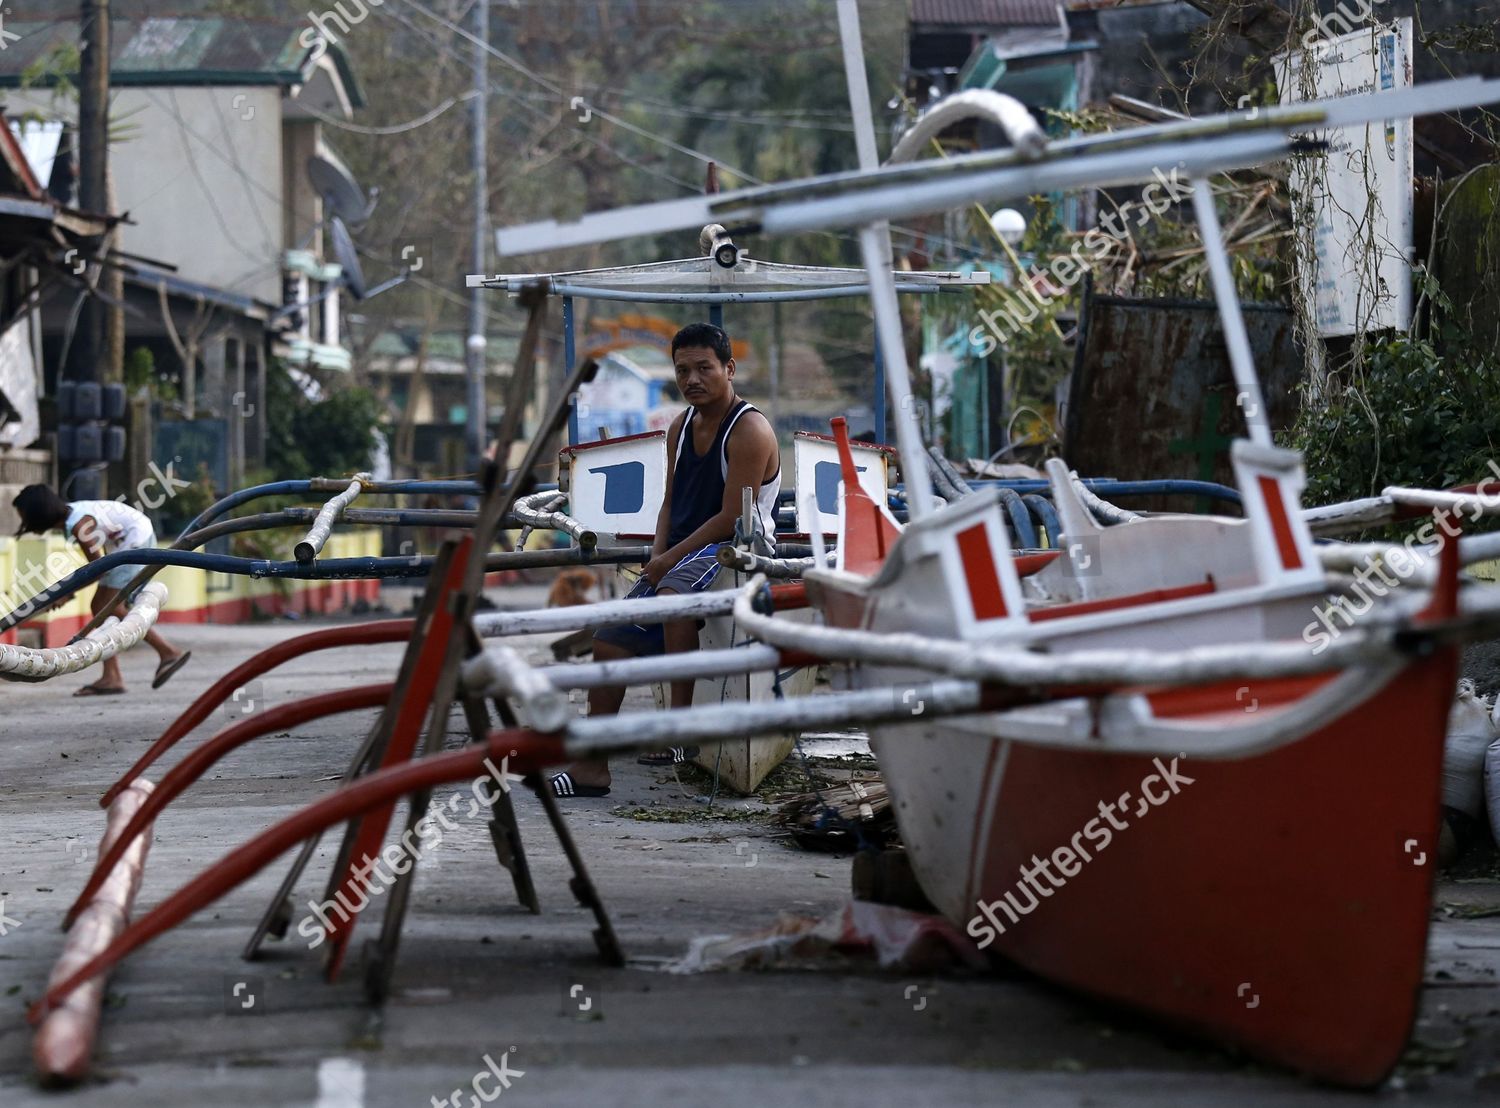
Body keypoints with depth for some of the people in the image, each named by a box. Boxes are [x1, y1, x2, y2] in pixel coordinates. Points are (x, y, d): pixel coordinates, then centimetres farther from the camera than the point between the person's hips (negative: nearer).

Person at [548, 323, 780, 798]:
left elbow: (732, 518, -18)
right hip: (683, 552, 9)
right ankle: (592, 767, 3)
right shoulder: (681, 426, 12)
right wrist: (657, 555, -1)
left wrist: (670, 559, -16)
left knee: (672, 592, -38)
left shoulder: (750, 430, -13)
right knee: (610, 640, -1)